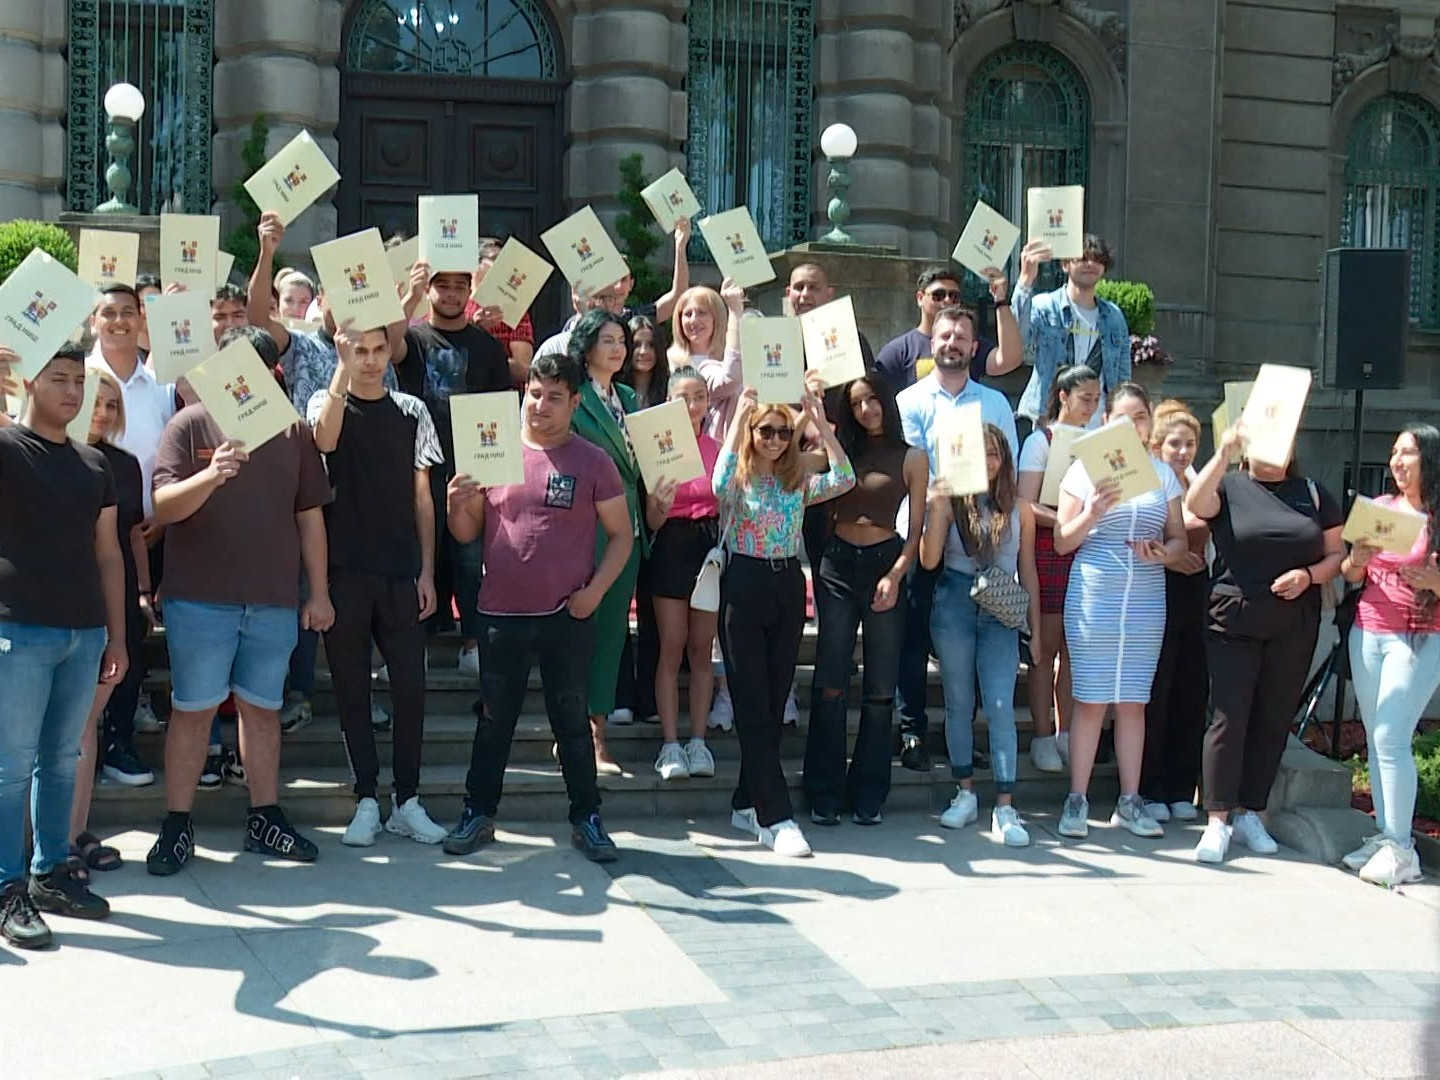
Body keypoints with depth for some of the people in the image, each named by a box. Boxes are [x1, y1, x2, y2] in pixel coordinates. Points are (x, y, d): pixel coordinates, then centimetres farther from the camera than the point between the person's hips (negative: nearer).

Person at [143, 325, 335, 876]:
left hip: (274, 601, 3)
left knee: (263, 707, 11)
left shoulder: (294, 431, 8)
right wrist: (210, 476, -28)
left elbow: (310, 515, 11)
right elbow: (162, 507, -9)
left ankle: (264, 820, 20)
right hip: (200, 599, -3)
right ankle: (177, 826, 9)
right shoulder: (190, 424, -1)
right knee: (193, 709, 2)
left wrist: (319, 591, 8)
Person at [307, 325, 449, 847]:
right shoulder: (326, 403, 4)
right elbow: (325, 439, -22)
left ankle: (407, 800, 11)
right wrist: (345, 366, -25)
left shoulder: (412, 411, 9)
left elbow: (422, 498, 9)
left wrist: (426, 570, 2)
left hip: (400, 572, 2)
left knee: (410, 685, 1)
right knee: (352, 687, 3)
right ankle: (367, 800, 12)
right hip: (345, 570, -1)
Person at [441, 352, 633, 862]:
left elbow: (621, 534, 3)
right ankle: (478, 813, 20)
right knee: (494, 719, 10)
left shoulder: (592, 461, 0)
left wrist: (595, 590, -9)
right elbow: (467, 533, 8)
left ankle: (587, 819, 17)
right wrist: (456, 504, -13)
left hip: (568, 616, -1)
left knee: (572, 720, 7)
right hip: (501, 614, 2)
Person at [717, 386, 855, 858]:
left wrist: (821, 424, -11)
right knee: (753, 705, -6)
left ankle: (748, 802, 20)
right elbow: (719, 485, -26)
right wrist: (739, 415, -23)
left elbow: (844, 480, -6)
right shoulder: (739, 480, -1)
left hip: (788, 585, 5)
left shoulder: (798, 482, 10)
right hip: (744, 585, -5)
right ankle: (776, 818, -9)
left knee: (774, 701, 8)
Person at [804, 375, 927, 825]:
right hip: (838, 564, 1)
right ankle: (824, 793, 5)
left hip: (885, 564, -1)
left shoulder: (911, 458, 4)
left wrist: (894, 577, -13)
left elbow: (916, 531, 1)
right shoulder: (839, 449, 10)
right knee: (830, 685, -1)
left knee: (880, 688, 4)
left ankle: (868, 795, 12)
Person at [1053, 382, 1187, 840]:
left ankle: (1129, 802, 14)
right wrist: (1093, 513, -16)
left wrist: (1164, 553, -10)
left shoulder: (1163, 474, 11)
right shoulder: (1085, 469, 2)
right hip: (1093, 595, -3)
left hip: (1146, 600, 3)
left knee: (1134, 700, 7)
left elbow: (1180, 539, 12)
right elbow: (1062, 542, 1)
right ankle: (1076, 801, 5)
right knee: (1090, 699, -2)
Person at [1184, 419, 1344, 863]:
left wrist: (1309, 575, -9)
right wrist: (1224, 453, -30)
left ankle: (1250, 812, 19)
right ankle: (1217, 820, -1)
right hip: (1233, 622, -3)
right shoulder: (1229, 486, 2)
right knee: (1228, 718, -5)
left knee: (1274, 721, 8)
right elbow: (1195, 503, -20)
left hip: (1295, 626, 3)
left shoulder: (1312, 493, 10)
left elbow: (1336, 553, 11)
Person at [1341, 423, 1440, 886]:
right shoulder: (1379, 507, 8)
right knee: (1376, 739, 6)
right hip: (1367, 633, 5)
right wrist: (1357, 559, -9)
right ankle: (1384, 835, 12)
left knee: (1391, 737, -12)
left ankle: (1401, 849, -8)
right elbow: (1350, 575, 11)